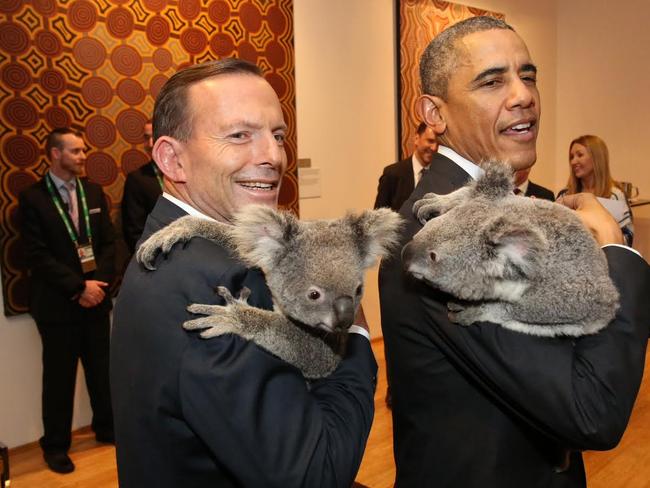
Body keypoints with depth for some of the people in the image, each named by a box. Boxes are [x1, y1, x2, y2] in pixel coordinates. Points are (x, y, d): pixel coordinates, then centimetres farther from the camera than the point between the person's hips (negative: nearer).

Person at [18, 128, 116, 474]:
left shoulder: (93, 191, 7)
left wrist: (98, 283, -9)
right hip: (57, 303, -4)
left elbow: (108, 242, 5)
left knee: (101, 369, 14)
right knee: (59, 376, 8)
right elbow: (36, 255, -13)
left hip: (95, 297, 4)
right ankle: (55, 445, 25)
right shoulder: (32, 198, -7)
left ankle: (106, 427, 33)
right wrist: (78, 287, -16)